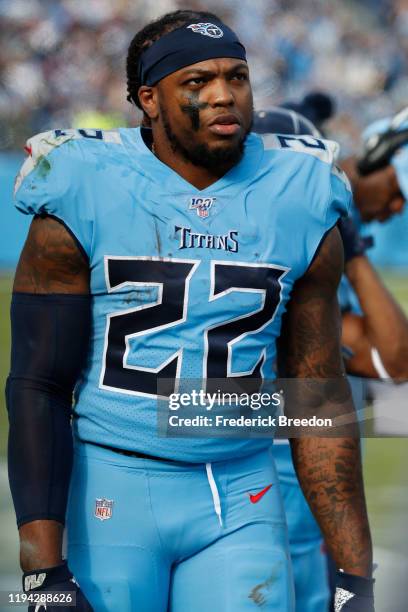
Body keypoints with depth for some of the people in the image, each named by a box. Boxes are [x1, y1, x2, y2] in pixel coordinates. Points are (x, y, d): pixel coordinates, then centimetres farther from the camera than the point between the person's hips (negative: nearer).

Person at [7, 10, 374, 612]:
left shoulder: (298, 207, 3)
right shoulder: (85, 200, -6)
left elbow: (318, 397, 7)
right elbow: (38, 386, -7)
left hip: (241, 505, 2)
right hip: (114, 492, -2)